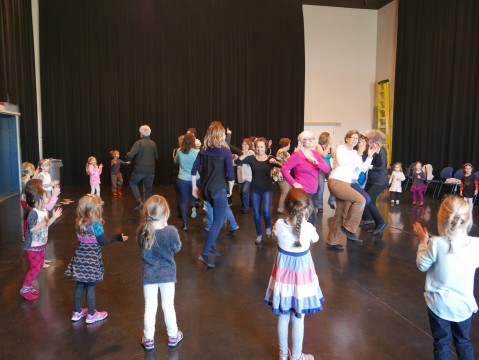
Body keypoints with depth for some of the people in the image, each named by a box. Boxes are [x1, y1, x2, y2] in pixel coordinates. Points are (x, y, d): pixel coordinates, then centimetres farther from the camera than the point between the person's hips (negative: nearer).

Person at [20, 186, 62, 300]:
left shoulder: (44, 211, 4)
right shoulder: (33, 213, -24)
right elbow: (32, 229, -29)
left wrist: (54, 217, 6)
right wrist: (44, 222, -36)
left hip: (41, 245, 9)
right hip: (33, 247, -9)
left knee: (39, 267, 16)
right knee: (34, 268, -4)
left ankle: (29, 286, 30)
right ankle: (24, 289, 12)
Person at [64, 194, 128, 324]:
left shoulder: (79, 223, 2)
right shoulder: (96, 225, -19)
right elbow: (103, 242, -15)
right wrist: (118, 237, -4)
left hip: (80, 257, 6)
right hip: (91, 259, -6)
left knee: (80, 285, 17)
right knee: (90, 287, 6)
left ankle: (77, 312, 31)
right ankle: (91, 315, 19)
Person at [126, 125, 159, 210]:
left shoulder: (138, 143, -11)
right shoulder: (153, 144, 4)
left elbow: (130, 156, -16)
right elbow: (156, 158, 15)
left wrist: (127, 154, 6)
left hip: (139, 170, -4)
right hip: (150, 170, 4)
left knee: (133, 183, 19)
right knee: (149, 189, 12)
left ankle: (139, 201, 4)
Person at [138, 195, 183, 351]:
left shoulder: (142, 231, -16)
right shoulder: (171, 231, -24)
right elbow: (177, 248, -6)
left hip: (149, 274, 1)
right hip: (167, 273, -1)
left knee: (150, 307, 15)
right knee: (168, 306, 16)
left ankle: (148, 339, 30)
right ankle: (173, 336, 33)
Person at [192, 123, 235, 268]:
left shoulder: (203, 150, 4)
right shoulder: (225, 152, -12)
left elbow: (194, 170, 5)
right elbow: (230, 175, -15)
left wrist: (194, 187, 14)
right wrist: (230, 189, 0)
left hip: (206, 190, 7)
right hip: (219, 190, -7)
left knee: (218, 217, 25)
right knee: (218, 222, 0)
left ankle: (211, 245, 31)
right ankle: (204, 254, -4)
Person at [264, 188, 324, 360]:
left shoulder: (279, 225, -17)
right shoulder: (308, 227, -21)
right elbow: (315, 239, 3)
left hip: (283, 276, 2)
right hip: (301, 277, -2)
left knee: (283, 318, 18)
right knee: (298, 319, 14)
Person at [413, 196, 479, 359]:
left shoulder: (436, 244, -25)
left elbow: (422, 265, -9)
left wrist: (423, 241, 1)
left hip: (439, 306, -2)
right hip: (464, 306, 3)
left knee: (442, 343, 15)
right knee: (463, 342, 25)